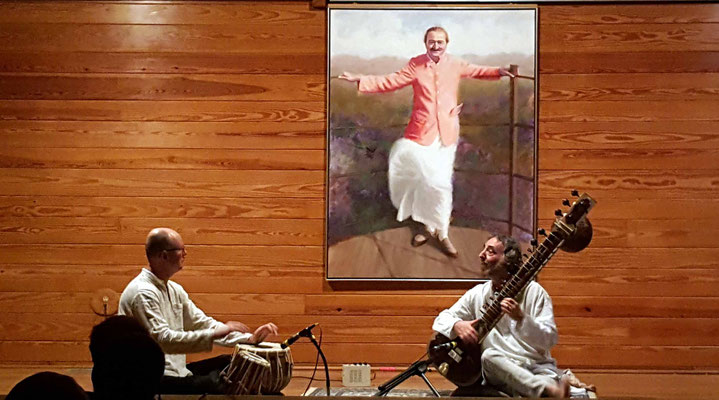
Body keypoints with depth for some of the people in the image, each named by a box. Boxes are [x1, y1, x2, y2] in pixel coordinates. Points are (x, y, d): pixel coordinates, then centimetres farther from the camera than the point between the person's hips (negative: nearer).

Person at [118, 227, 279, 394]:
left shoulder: (174, 289, 13)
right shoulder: (142, 293, -18)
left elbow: (203, 323, 13)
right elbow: (163, 340, -28)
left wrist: (249, 338, 0)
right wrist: (215, 333, -29)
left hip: (175, 370, 10)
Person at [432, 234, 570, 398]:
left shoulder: (534, 292, 0)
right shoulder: (477, 294, 11)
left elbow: (550, 339, -7)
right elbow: (441, 320, 12)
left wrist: (521, 318, -25)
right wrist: (457, 325, -12)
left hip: (538, 366, -5)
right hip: (500, 371, 5)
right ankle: (551, 390, -44)